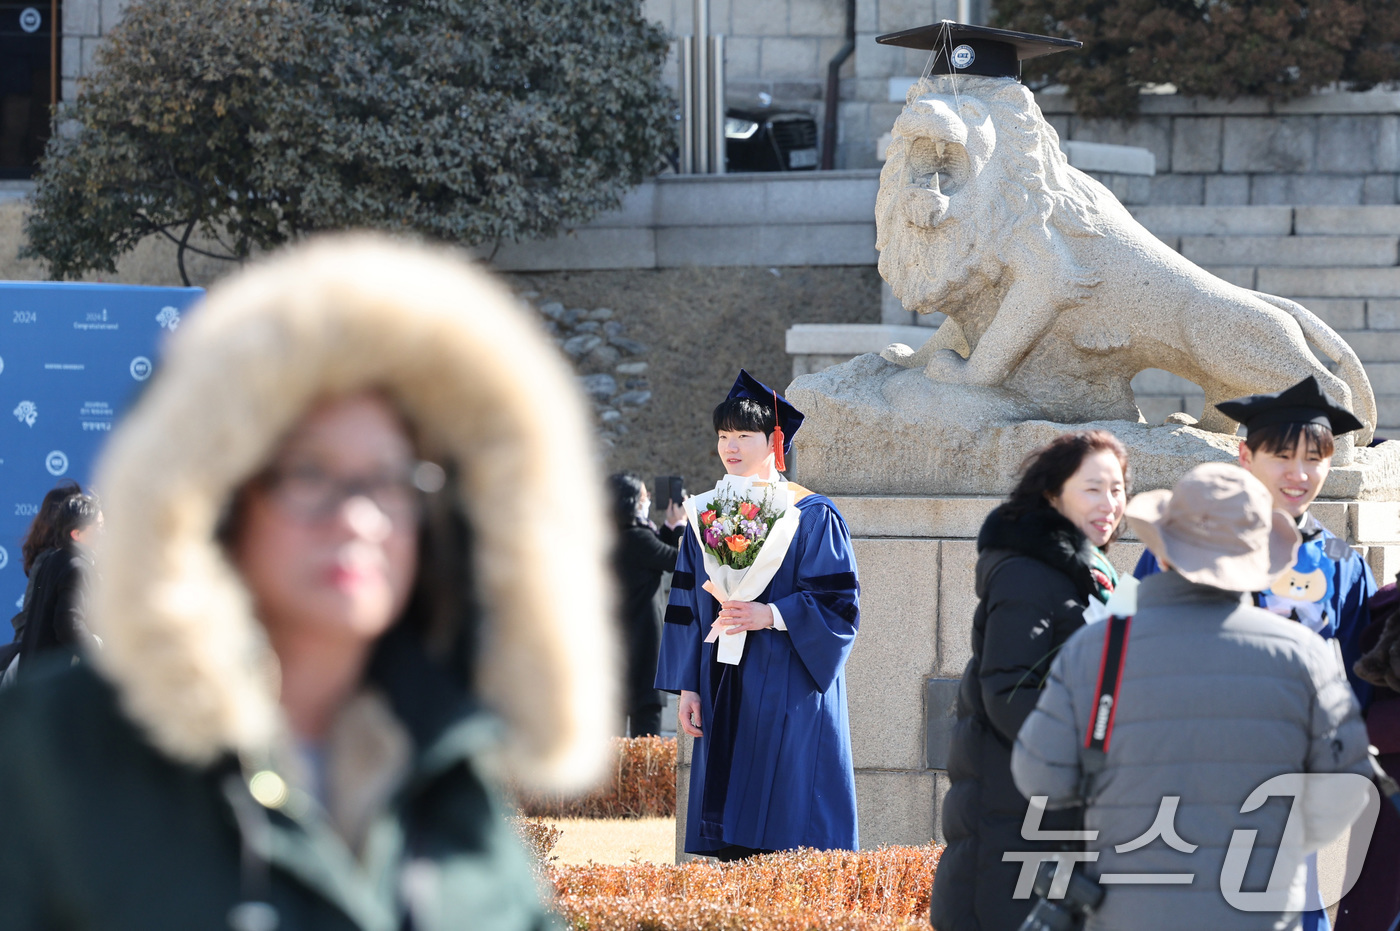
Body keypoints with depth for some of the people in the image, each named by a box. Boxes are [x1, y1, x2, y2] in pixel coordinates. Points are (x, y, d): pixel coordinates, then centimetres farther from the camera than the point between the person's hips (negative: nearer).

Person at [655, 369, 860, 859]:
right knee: (730, 843, 3)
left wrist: (770, 615, -21)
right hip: (722, 689, 5)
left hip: (788, 696, -5)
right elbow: (687, 607, 14)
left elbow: (837, 601, -8)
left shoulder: (811, 516, -3)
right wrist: (687, 686, 6)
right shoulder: (706, 513, 13)